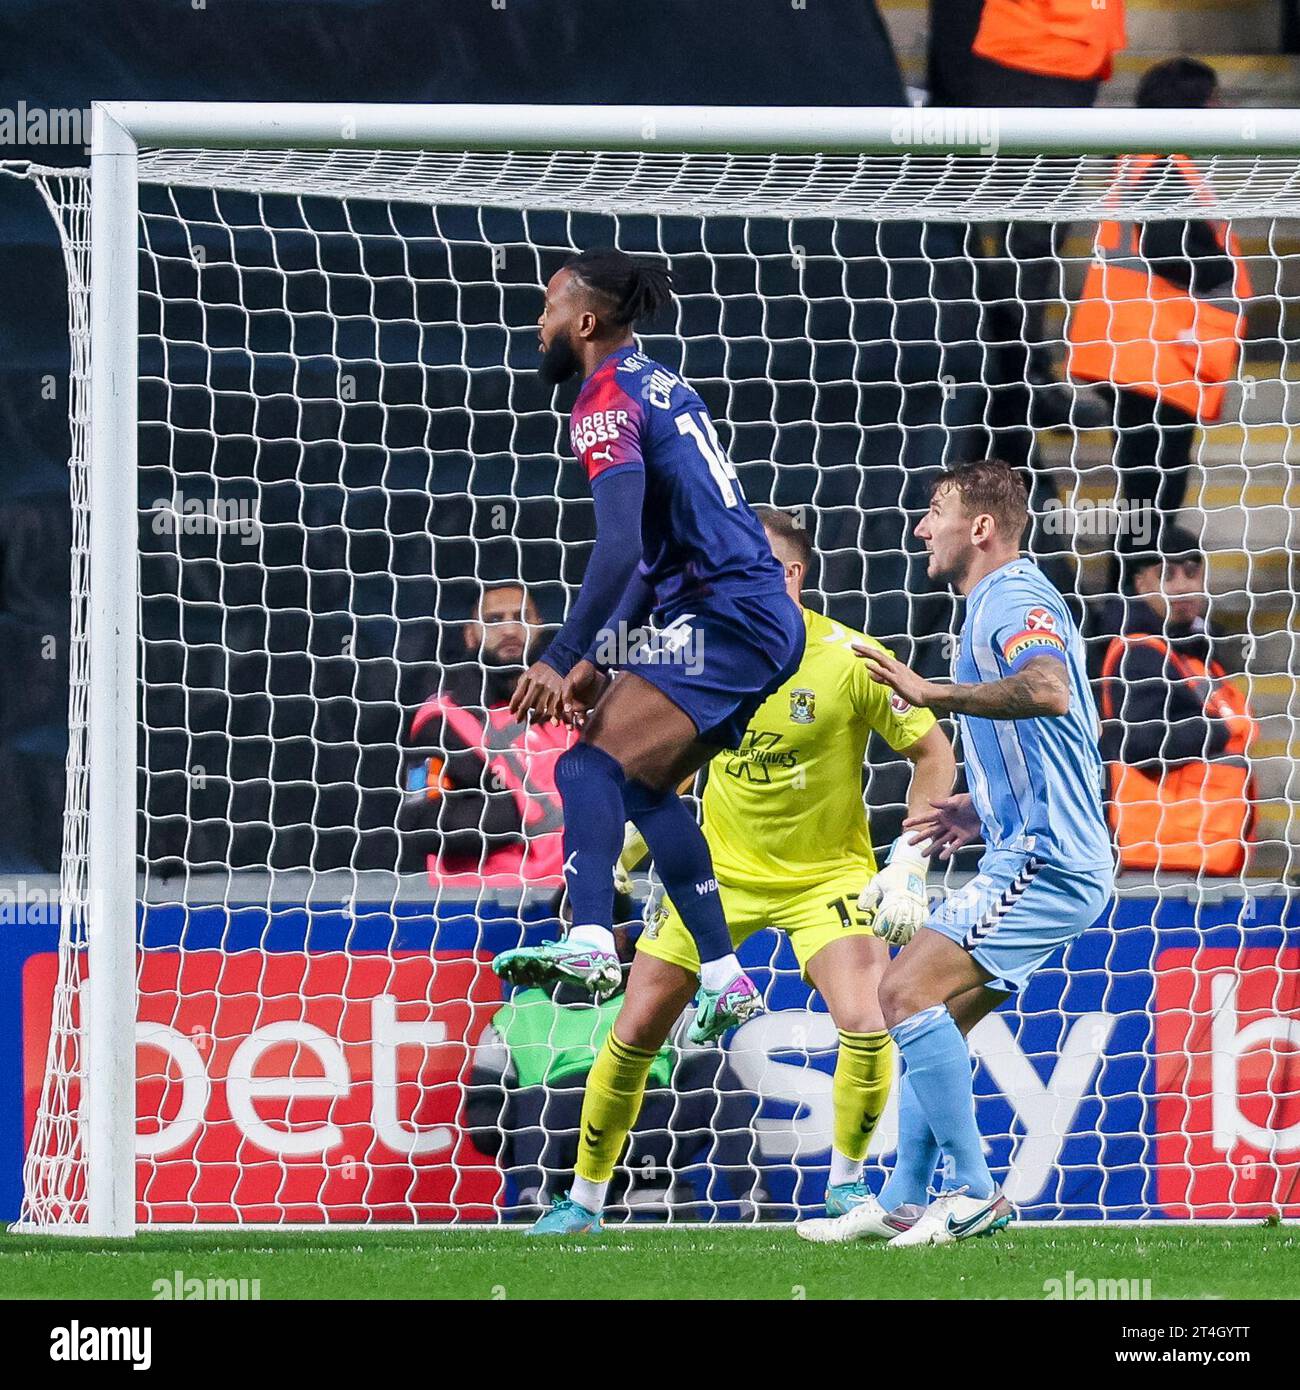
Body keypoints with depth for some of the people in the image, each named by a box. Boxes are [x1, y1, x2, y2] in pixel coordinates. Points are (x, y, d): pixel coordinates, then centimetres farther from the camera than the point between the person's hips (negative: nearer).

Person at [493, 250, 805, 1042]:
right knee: (642, 782, 21)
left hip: (726, 620, -10)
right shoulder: (660, 386, 20)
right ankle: (726, 982, 22)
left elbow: (621, 548, -23)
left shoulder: (608, 400, -10)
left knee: (593, 766, -21)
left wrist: (564, 658, -24)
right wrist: (602, 659, 27)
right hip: (761, 619, 10)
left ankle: (591, 945, -42)